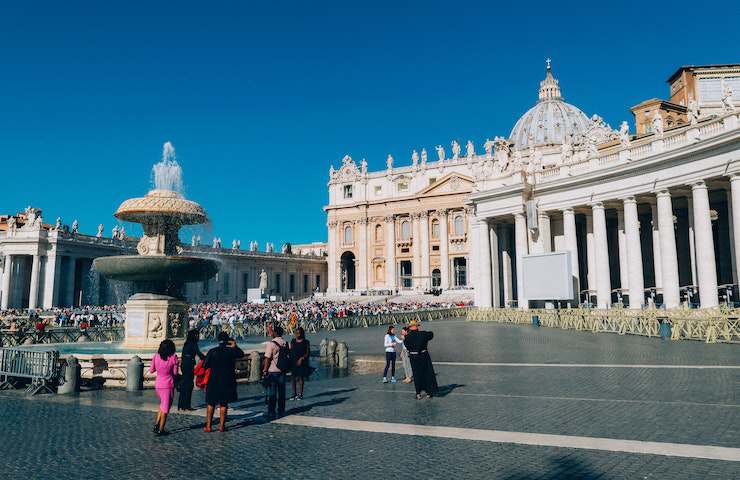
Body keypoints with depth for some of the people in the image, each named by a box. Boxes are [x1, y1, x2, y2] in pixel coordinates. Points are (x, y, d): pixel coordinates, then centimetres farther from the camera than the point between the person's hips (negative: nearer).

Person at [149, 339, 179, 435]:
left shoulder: (156, 356, -3)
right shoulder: (173, 357, -12)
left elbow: (151, 370, 6)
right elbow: (175, 373, -9)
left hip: (158, 384, 4)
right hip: (168, 384, -4)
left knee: (163, 405, 25)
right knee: (165, 407, 6)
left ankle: (156, 424, 17)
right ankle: (160, 430, 10)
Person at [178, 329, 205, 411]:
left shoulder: (186, 344, 14)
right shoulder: (193, 344, -10)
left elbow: (183, 355, 17)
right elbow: (199, 354, -17)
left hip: (183, 364, 8)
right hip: (189, 365, -8)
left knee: (184, 384, 12)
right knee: (189, 384, -3)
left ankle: (181, 405, 17)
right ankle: (187, 405, -1)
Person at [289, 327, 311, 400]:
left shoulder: (306, 342, -1)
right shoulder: (293, 341, 9)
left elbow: (308, 353, -3)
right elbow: (290, 351, 12)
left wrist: (301, 359, -14)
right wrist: (290, 359, -1)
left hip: (302, 362, -3)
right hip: (293, 362, 3)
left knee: (301, 378, 1)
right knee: (294, 378, 4)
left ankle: (300, 394, 9)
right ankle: (294, 394, 11)